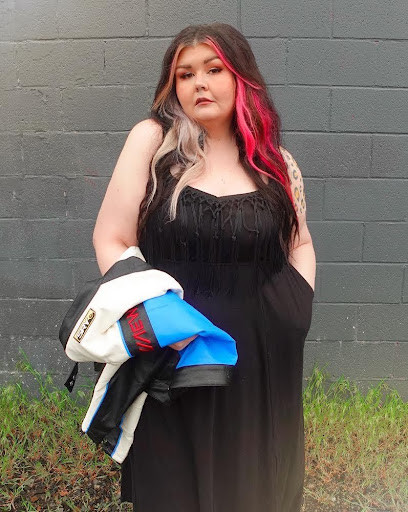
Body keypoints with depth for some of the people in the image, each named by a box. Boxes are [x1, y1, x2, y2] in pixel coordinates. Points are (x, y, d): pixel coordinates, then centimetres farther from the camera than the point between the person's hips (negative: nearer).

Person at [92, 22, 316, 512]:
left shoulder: (275, 161, 3)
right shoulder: (151, 140, -6)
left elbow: (300, 243, 15)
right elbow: (111, 240, -7)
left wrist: (297, 306, -1)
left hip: (265, 357, 3)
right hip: (177, 352, -2)